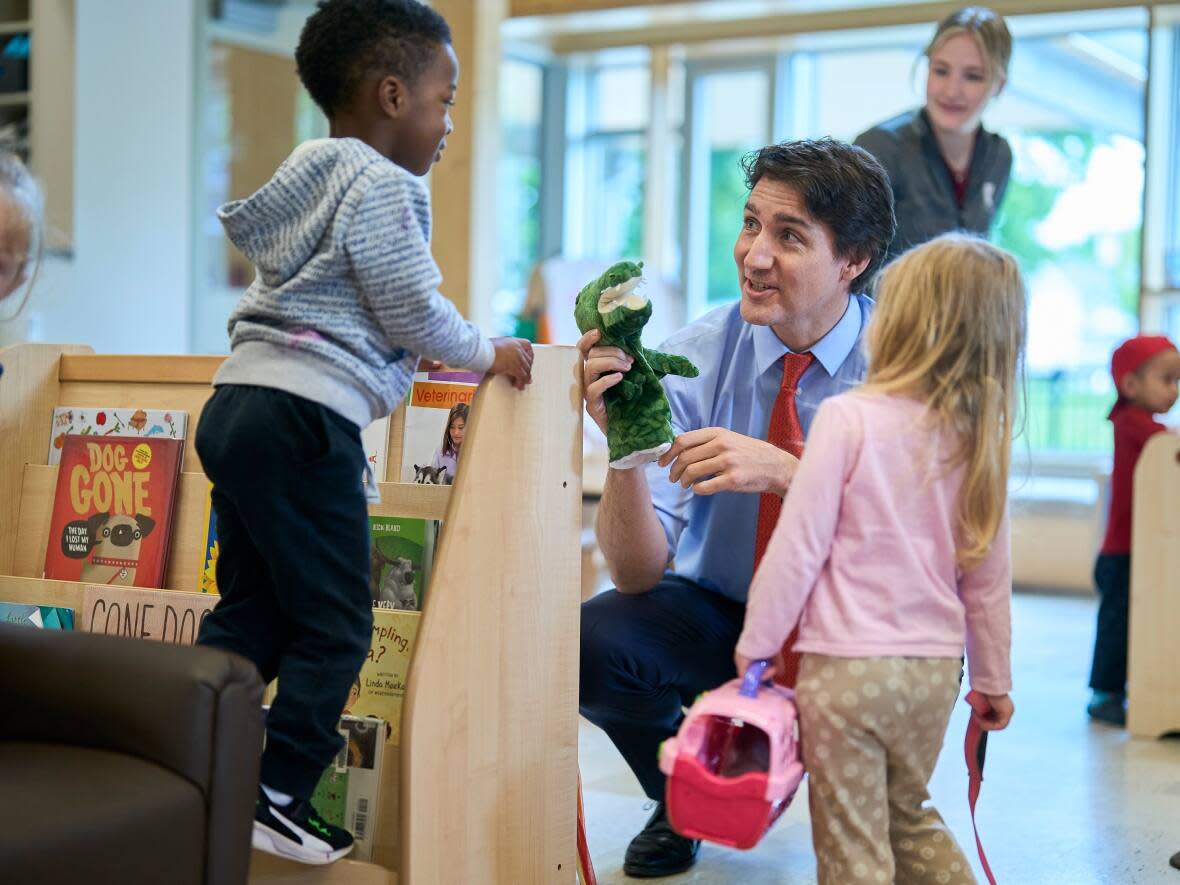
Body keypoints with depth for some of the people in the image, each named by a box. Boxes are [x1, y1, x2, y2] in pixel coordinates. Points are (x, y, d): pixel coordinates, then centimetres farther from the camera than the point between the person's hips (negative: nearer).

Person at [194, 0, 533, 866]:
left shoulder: (311, 175, 22)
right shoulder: (382, 187, -8)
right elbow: (412, 309, -10)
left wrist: (421, 356, 35)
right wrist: (487, 353, 6)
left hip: (237, 401, 10)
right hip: (306, 415, -10)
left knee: (253, 607, 16)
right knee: (334, 624, 0)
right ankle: (279, 797, 1)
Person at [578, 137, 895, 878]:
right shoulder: (695, 358, -13)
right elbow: (638, 573, -19)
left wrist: (781, 471, -43)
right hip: (715, 615, 1)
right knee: (591, 642, -27)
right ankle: (681, 797, 7)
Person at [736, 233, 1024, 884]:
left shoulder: (848, 417, -13)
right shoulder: (978, 438, 2)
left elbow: (798, 545, -12)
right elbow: (988, 577, 9)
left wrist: (756, 644, 0)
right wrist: (993, 678, 20)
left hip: (847, 666, -5)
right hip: (935, 667, 5)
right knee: (910, 815, 26)